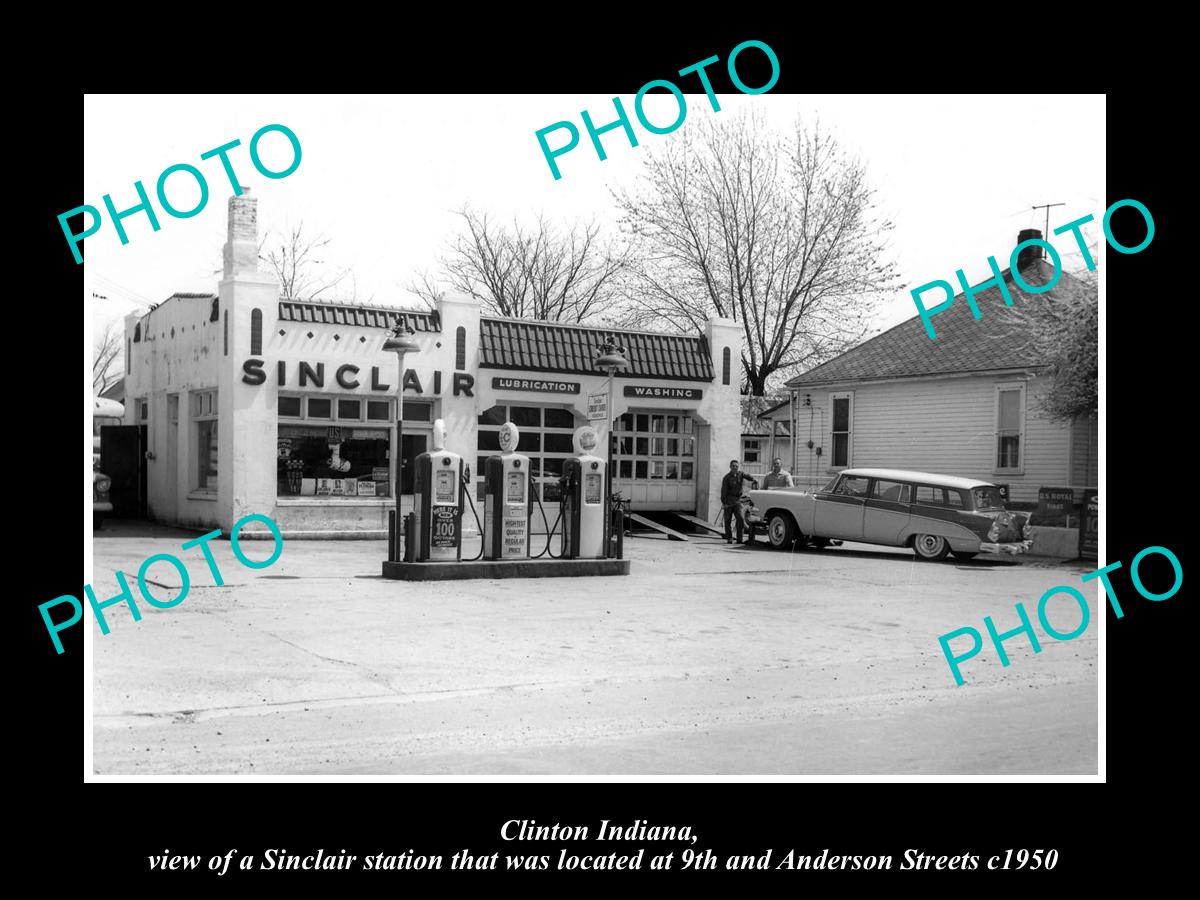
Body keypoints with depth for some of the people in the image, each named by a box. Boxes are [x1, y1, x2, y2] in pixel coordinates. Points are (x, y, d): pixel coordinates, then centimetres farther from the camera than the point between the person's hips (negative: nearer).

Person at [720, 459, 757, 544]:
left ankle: (739, 539, -6)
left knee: (741, 518, -10)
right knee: (727, 520, 1)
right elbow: (723, 491, -9)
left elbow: (748, 476, -12)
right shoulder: (727, 477, -4)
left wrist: (754, 481, -34)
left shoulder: (740, 474, 6)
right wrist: (723, 503, -16)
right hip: (729, 501, -2)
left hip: (738, 501, 2)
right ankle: (729, 538, 10)